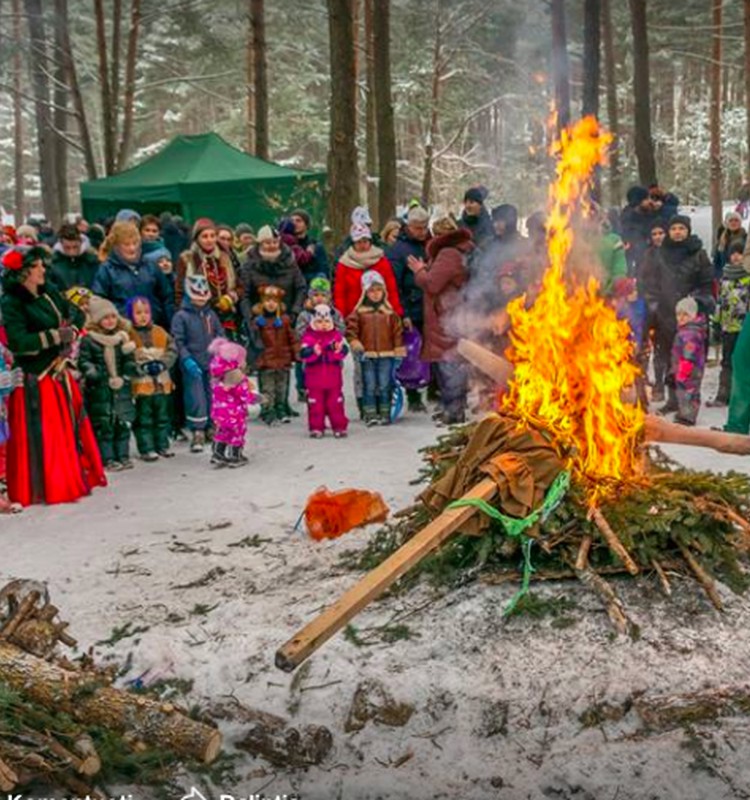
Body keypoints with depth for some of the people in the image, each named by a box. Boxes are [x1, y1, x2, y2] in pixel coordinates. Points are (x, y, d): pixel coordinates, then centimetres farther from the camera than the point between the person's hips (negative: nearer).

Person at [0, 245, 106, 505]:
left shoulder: (48, 293, 9)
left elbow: (76, 314, 17)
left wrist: (71, 330, -5)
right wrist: (55, 337, -19)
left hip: (59, 372, 8)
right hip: (35, 379, -8)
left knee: (72, 426, 12)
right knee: (43, 435, -3)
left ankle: (74, 479, 24)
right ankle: (45, 488, 7)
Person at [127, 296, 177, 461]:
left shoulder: (160, 332, 8)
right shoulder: (128, 334, -6)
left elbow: (172, 350, 3)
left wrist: (161, 364, -13)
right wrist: (144, 367, -22)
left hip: (161, 383, 5)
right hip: (141, 384, -5)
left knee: (162, 417, 15)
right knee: (144, 419, 2)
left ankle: (162, 445, 26)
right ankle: (146, 449, 9)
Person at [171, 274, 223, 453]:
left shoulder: (211, 315, 9)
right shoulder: (181, 316, -5)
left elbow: (220, 335, 15)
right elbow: (178, 341, -9)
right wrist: (187, 359, -19)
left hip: (213, 364, 5)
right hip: (193, 366, -4)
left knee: (214, 397, 11)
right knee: (196, 400, -5)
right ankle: (198, 433, 4)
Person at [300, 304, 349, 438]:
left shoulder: (336, 335, 4)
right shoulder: (309, 336, -2)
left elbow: (344, 351, -7)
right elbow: (303, 354, -14)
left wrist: (339, 350, -31)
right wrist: (314, 352, -34)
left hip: (333, 378, 1)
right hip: (315, 378, -1)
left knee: (336, 402, 6)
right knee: (316, 403, 4)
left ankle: (339, 427, 12)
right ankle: (316, 428, 11)